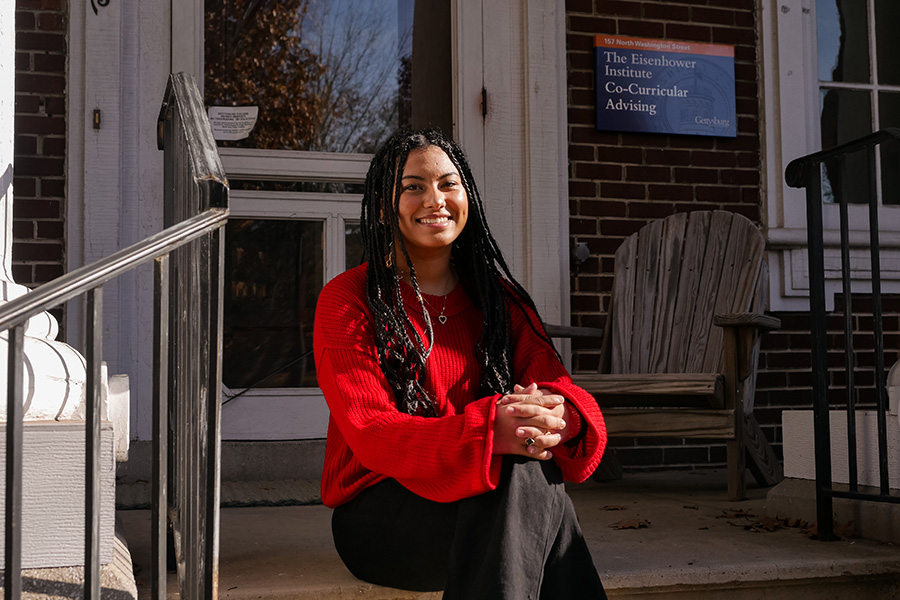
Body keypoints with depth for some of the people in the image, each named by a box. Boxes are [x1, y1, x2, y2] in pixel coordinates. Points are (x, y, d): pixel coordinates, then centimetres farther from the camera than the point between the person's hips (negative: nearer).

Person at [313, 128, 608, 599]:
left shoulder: (497, 296, 11)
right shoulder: (346, 301, -3)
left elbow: (555, 384, 1)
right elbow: (371, 434, -16)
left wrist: (560, 415, -27)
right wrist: (489, 429, -34)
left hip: (490, 499, 4)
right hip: (378, 512, -3)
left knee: (524, 474, -33)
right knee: (523, 478, -32)